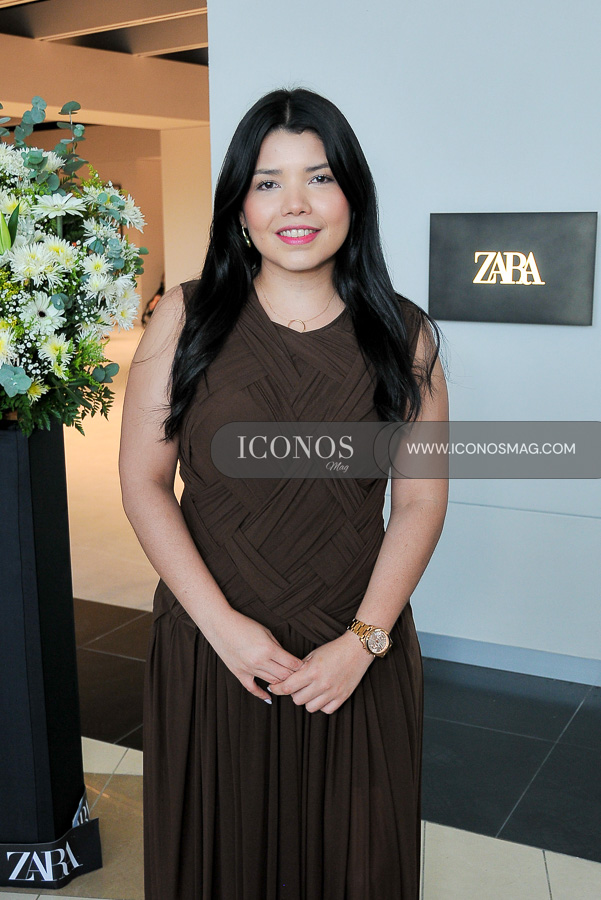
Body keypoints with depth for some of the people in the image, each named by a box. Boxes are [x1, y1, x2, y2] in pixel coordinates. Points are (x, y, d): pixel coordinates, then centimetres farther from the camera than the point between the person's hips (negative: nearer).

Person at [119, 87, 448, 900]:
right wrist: (223, 625, -12)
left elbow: (420, 502, -1)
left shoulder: (404, 336, -1)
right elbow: (144, 482, -5)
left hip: (358, 655, 1)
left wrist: (364, 639, -10)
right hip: (209, 647, 0)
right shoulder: (186, 320, -3)